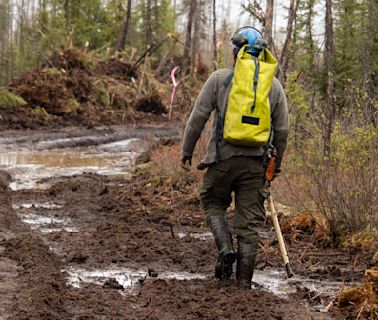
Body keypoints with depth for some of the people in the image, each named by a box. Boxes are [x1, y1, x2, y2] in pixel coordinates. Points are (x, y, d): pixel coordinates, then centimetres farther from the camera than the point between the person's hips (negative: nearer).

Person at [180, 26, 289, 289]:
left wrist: (187, 150, 8)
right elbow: (282, 129, 8)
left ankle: (225, 248, -3)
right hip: (256, 162, 2)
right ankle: (244, 284, 8)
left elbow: (198, 116, -2)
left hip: (223, 157, -2)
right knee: (250, 223, 6)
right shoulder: (274, 85, 7)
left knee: (214, 204, 22)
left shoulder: (220, 78, -1)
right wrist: (276, 163, 20)